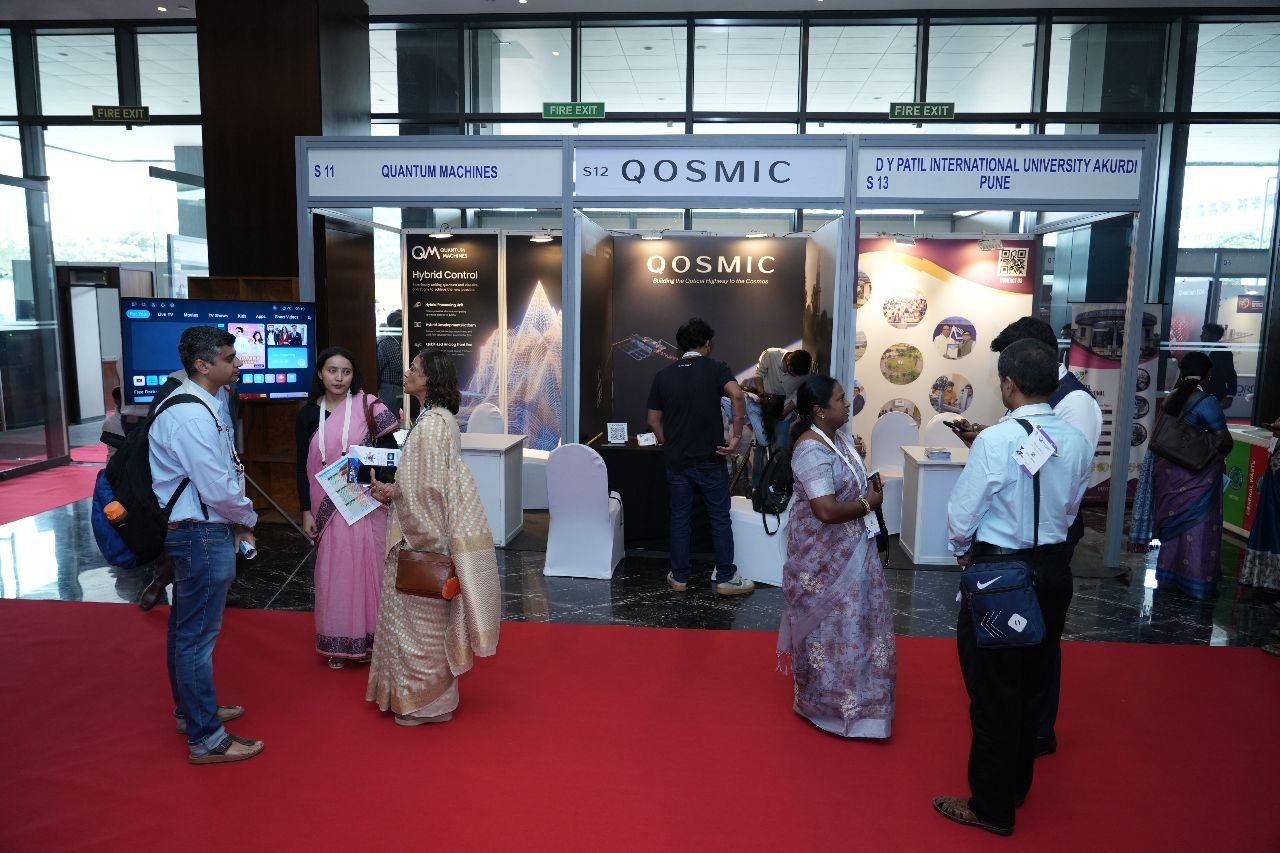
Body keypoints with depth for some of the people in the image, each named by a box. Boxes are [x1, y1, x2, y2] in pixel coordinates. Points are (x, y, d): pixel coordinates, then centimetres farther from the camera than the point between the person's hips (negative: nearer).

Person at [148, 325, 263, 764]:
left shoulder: (197, 406, 9)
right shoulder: (195, 418, -22)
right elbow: (219, 489, -24)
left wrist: (235, 522, 8)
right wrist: (247, 519, -6)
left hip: (188, 530, 11)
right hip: (203, 534, -11)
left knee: (185, 627, 21)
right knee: (198, 635, -1)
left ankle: (190, 710, 38)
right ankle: (206, 738, 10)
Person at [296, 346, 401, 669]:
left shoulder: (367, 406, -5)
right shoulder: (308, 413, 2)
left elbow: (391, 451, -4)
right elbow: (303, 466, 5)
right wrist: (306, 511, 1)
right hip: (327, 508, 2)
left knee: (365, 568, 5)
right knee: (332, 573, 9)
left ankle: (366, 638, 20)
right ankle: (336, 642, 22)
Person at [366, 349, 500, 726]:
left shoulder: (432, 423, -21)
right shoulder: (436, 417, 10)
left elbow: (428, 487, -24)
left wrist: (392, 492, -12)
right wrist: (395, 488, 7)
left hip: (425, 535, -10)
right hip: (428, 529, 10)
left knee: (423, 616, 4)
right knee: (423, 615, 19)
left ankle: (426, 701, 18)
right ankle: (426, 692, 32)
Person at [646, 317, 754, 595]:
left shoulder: (664, 375, 6)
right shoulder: (715, 368, -5)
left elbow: (654, 420, 6)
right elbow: (736, 395, -24)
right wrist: (736, 436, -18)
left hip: (676, 460, 3)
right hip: (709, 459, -3)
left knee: (680, 518, 11)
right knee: (720, 518, 7)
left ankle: (679, 577, 18)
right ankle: (726, 578, 13)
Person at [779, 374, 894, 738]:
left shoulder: (837, 437, 4)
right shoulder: (812, 450, -26)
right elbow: (827, 510, -31)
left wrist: (867, 490, 3)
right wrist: (867, 504, -17)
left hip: (849, 550, 10)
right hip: (825, 556, -10)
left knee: (849, 621, 21)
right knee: (829, 627, 5)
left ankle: (844, 693, 39)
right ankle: (827, 702, 22)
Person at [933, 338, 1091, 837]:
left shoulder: (996, 440, -21)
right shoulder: (1076, 442, -3)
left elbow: (962, 514, -14)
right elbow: (1070, 510, 8)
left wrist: (963, 550, 6)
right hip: (1053, 567, 6)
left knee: (993, 691, 7)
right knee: (1033, 683, 20)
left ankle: (992, 807, 20)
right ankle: (1016, 785, 38)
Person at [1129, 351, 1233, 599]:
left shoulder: (1171, 399, 3)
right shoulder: (1207, 402, -15)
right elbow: (1225, 440, -15)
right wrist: (1219, 458, 3)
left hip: (1168, 470, 6)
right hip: (1196, 476, -6)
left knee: (1174, 522, 18)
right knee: (1196, 526, 4)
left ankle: (1169, 571, 29)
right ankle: (1196, 580, 13)